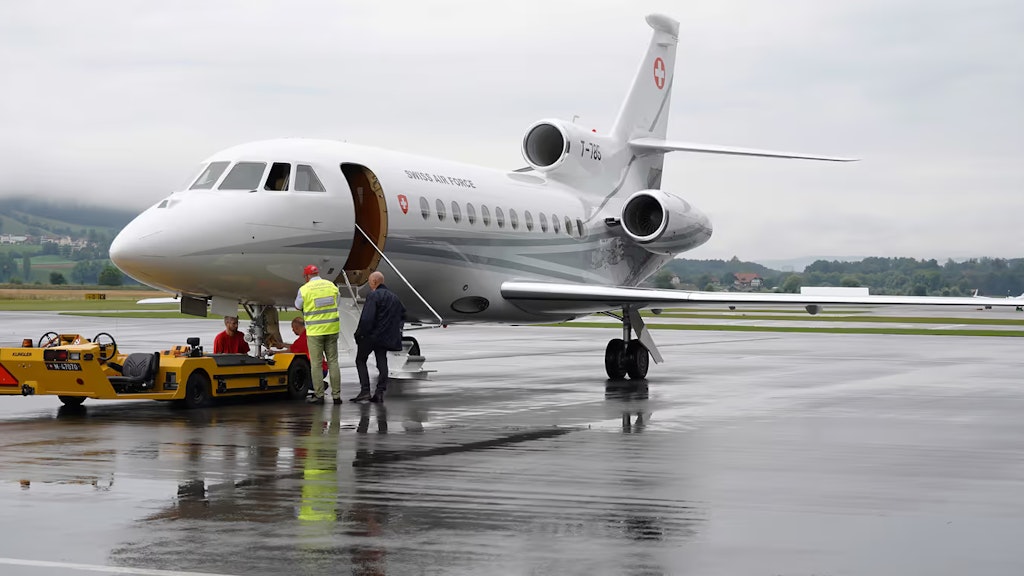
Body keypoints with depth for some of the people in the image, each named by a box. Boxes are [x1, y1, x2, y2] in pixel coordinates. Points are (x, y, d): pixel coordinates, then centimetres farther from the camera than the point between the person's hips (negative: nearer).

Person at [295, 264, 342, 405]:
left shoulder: (304, 289, -8)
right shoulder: (331, 285, 3)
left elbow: (298, 306, 6)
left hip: (315, 331, -3)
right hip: (332, 329, 4)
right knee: (333, 361, 8)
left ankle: (319, 395, 4)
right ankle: (336, 395, 7)